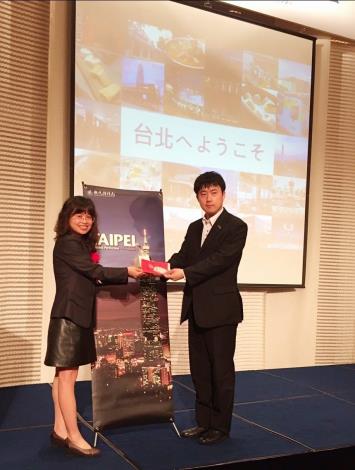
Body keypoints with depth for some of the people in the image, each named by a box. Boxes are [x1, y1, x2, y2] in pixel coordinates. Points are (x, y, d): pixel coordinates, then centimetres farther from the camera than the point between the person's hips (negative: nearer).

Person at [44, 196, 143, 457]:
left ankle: (61, 430, 20)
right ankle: (74, 437, 2)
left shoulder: (81, 244, 17)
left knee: (65, 374, 12)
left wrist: (126, 275, 3)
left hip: (76, 315, 9)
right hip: (68, 315, -9)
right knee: (67, 375, -3)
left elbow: (88, 278, 10)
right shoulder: (67, 243, -11)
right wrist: (127, 272, -9)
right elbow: (95, 271, -16)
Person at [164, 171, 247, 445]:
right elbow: (182, 257, 3)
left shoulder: (236, 227, -8)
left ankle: (221, 426, 18)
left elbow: (220, 260, -20)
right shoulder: (194, 228, 14)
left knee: (221, 369, 4)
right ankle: (204, 422, 28)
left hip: (220, 308, -7)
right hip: (196, 309, 7)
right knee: (199, 369, 14)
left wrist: (185, 273, -29)